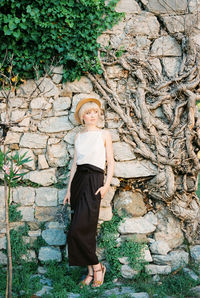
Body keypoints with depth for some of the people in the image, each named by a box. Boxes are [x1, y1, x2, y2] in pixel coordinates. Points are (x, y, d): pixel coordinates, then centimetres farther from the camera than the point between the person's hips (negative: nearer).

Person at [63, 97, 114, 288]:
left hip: (94, 181, -5)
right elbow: (75, 163, 16)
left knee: (78, 229, -13)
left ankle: (96, 267, 3)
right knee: (86, 229, 5)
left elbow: (110, 163, 2)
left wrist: (106, 185, -11)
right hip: (78, 179, 5)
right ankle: (91, 271, 14)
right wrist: (69, 189, 11)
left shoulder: (104, 134, 4)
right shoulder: (78, 136, 15)